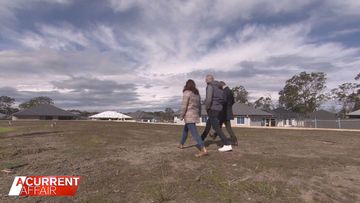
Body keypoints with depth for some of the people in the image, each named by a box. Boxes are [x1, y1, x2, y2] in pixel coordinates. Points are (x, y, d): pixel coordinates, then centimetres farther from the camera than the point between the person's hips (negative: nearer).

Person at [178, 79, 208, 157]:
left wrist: (181, 116, -7)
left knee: (194, 133, -13)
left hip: (189, 115, -8)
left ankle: (203, 150, -21)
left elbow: (184, 105, -14)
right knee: (185, 129, 25)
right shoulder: (197, 93, 13)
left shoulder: (186, 93, -9)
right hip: (195, 115, 8)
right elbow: (199, 105, 16)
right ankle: (181, 144, 38)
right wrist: (198, 115, 22)